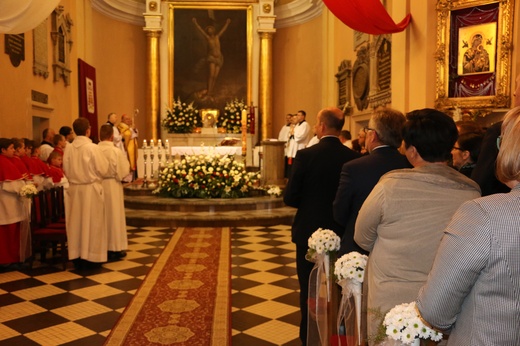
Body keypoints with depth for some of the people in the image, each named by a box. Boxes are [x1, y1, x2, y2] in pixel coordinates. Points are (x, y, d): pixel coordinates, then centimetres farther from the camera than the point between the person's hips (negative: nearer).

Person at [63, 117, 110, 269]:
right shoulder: (93, 147, -14)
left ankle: (77, 256, 19)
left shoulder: (69, 148, -3)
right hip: (91, 188, -4)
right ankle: (91, 256, 10)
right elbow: (104, 170, -9)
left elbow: (66, 170, 4)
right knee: (91, 222, 5)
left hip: (74, 188, 4)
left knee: (76, 222, 11)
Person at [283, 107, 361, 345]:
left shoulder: (306, 155, -16)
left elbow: (290, 198, -13)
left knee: (309, 290, 12)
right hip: (341, 234, 3)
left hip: (309, 233, -3)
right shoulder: (353, 157, -9)